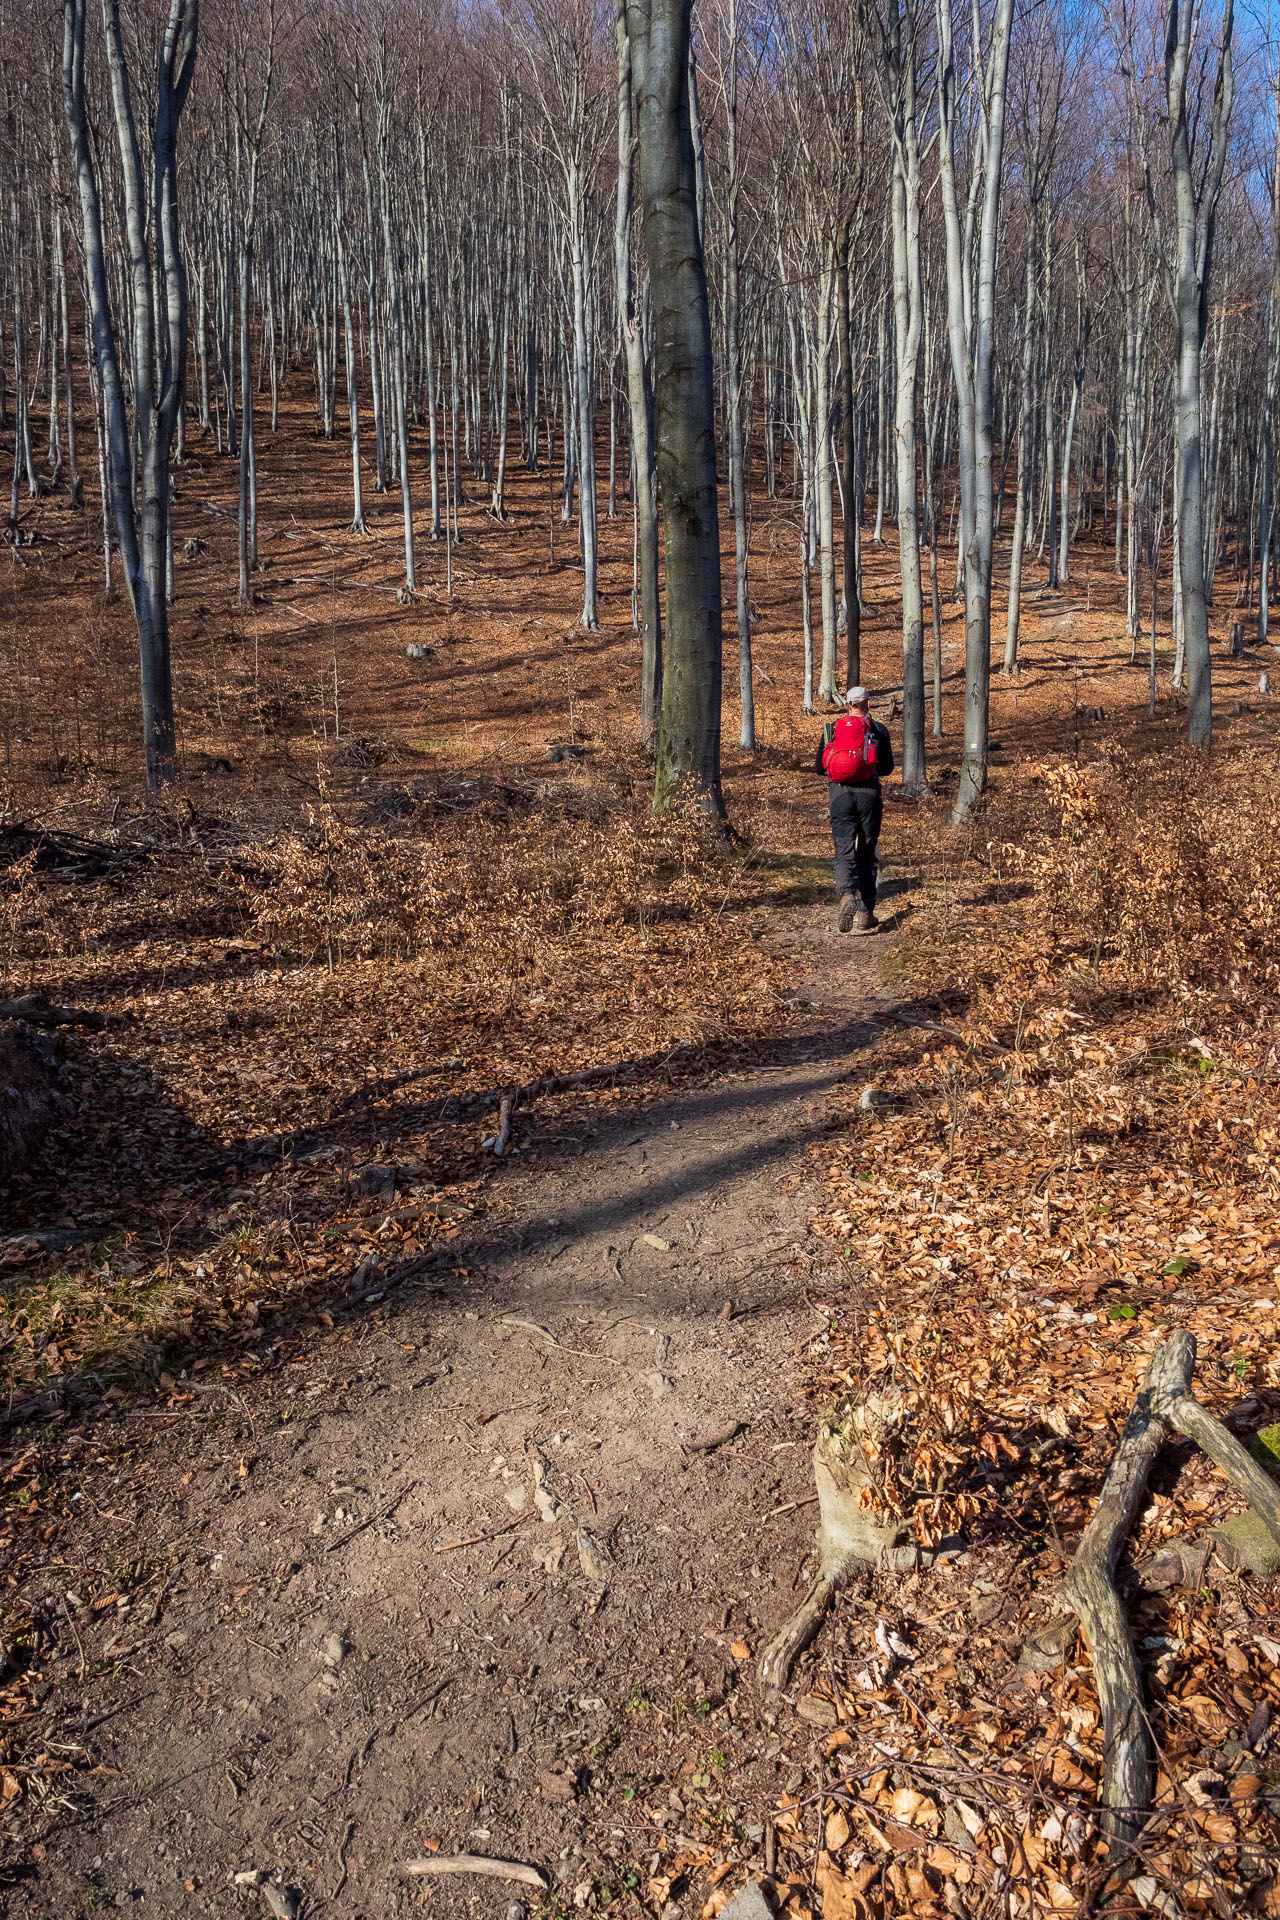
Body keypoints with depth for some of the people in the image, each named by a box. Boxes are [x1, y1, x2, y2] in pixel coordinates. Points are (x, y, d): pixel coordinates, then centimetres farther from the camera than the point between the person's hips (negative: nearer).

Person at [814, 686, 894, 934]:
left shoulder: (832, 728, 6)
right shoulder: (878, 730, 3)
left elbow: (818, 767, 8)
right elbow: (887, 767, 8)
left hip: (840, 794, 0)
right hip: (869, 794, 0)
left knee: (844, 852, -1)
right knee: (866, 854, 10)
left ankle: (846, 894, -30)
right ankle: (865, 914, 11)